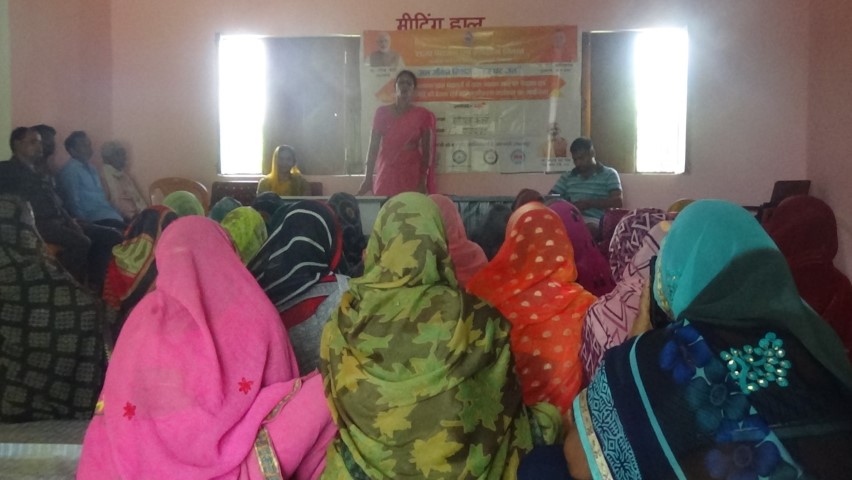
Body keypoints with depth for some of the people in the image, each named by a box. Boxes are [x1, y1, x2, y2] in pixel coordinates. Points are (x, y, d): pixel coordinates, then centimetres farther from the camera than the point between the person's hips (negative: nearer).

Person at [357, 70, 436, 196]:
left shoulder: (423, 115, 3)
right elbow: (373, 146, 4)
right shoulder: (382, 113, 7)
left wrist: (423, 181, -8)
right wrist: (368, 178, -1)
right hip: (386, 175, 1)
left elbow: (427, 151, 0)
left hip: (412, 176, -1)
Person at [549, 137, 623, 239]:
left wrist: (589, 203, -11)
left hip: (593, 220, -2)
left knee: (590, 227, -41)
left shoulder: (609, 174, 13)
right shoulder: (566, 176, 23)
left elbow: (617, 202, 1)